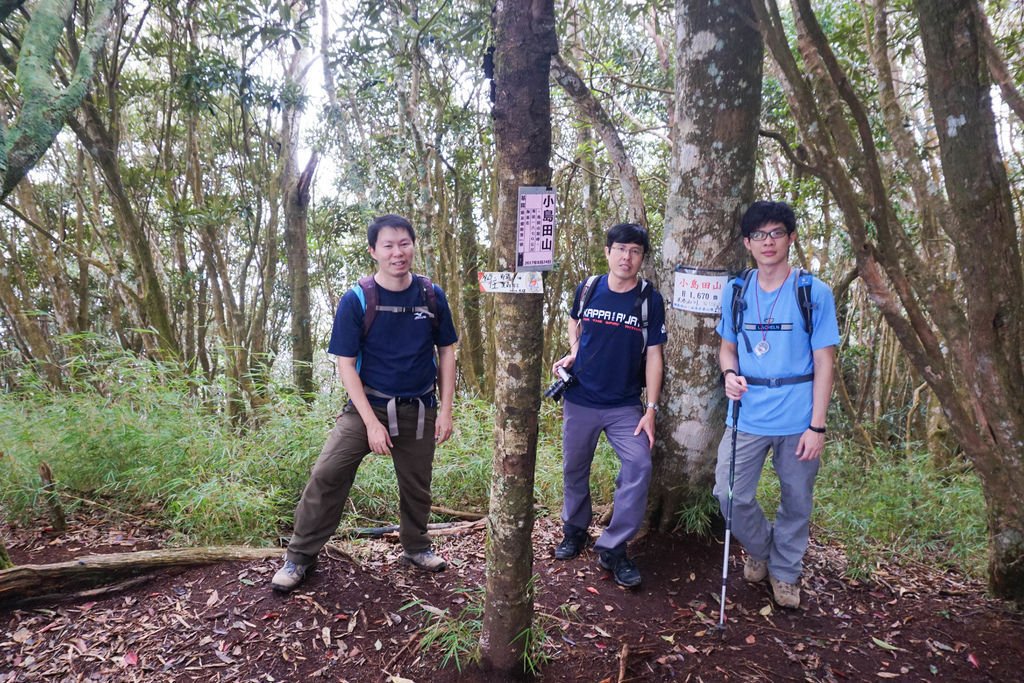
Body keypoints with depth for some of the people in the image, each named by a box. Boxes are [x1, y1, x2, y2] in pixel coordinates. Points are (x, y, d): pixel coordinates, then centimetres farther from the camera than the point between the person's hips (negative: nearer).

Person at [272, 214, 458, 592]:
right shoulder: (356, 300, -12)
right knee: (326, 475, -11)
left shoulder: (432, 296, -4)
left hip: (420, 410, 2)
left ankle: (416, 547, 40)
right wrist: (372, 422, -16)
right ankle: (300, 556, 10)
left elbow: (446, 352, 4)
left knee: (417, 486, 15)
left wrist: (445, 410, -1)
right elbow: (346, 363, -11)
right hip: (369, 405, -2)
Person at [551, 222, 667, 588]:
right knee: (574, 469, 13)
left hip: (626, 404, -1)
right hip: (580, 399, 2)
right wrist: (573, 351, -2)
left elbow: (653, 356, -6)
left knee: (639, 466, -15)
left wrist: (651, 409, -11)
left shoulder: (650, 299, -7)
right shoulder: (588, 287, -2)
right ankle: (575, 530, 37)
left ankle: (613, 548, 0)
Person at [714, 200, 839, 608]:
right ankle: (760, 549, 32)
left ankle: (785, 573, 36)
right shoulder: (736, 292, 4)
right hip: (747, 416, 2)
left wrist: (816, 426, -9)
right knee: (730, 494, 1)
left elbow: (824, 362, -5)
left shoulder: (815, 293, -5)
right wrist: (729, 372, -9)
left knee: (796, 502, 11)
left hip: (798, 419, -2)